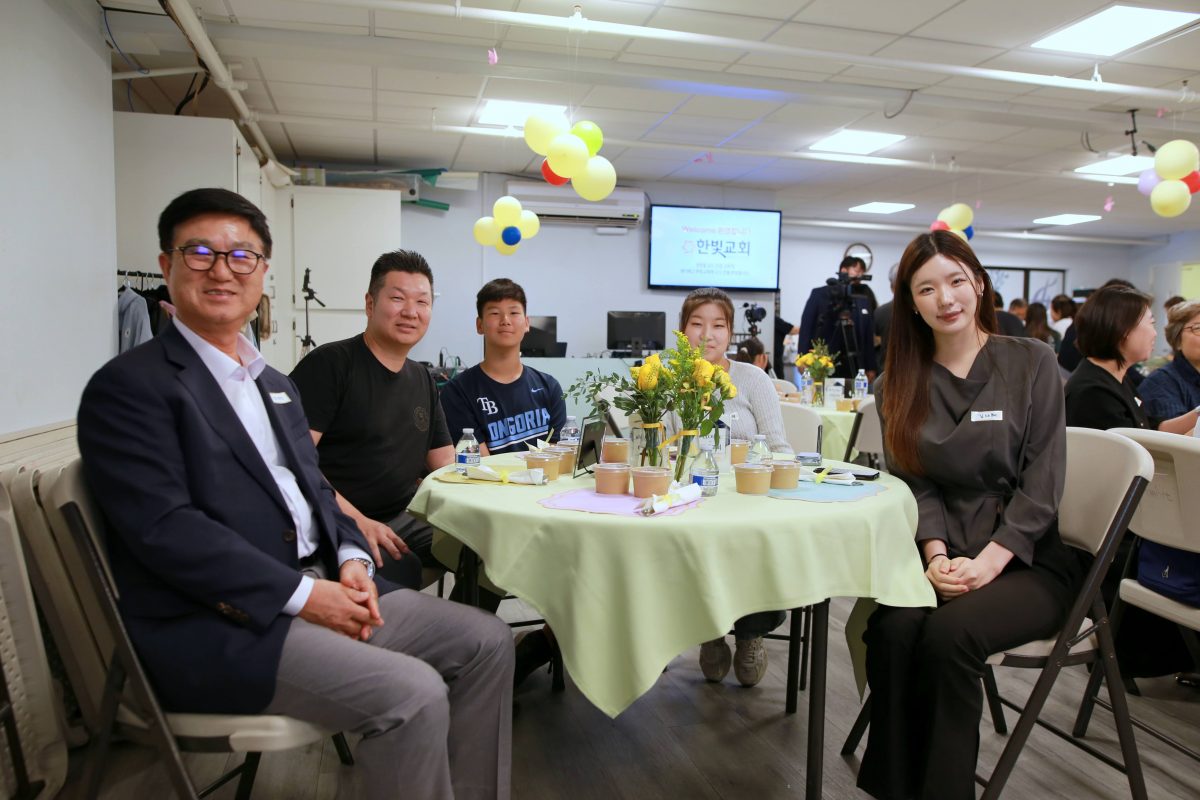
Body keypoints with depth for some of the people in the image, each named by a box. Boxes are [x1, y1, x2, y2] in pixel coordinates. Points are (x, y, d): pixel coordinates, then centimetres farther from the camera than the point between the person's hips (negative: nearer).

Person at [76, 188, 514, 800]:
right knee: (411, 692, -26)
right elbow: (165, 529, -17)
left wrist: (350, 559, -1)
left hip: (320, 590, 8)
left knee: (486, 641, 2)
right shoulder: (129, 385, -7)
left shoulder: (276, 386, 19)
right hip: (212, 627, -8)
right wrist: (301, 595, -19)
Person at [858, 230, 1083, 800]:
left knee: (948, 634, -30)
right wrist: (936, 556, -13)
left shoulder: (1032, 363, -1)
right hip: (947, 557, 2)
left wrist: (987, 564, -16)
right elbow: (917, 485, 4)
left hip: (1028, 561, -2)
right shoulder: (900, 384, 7)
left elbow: (1041, 483, -6)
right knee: (892, 629, -27)